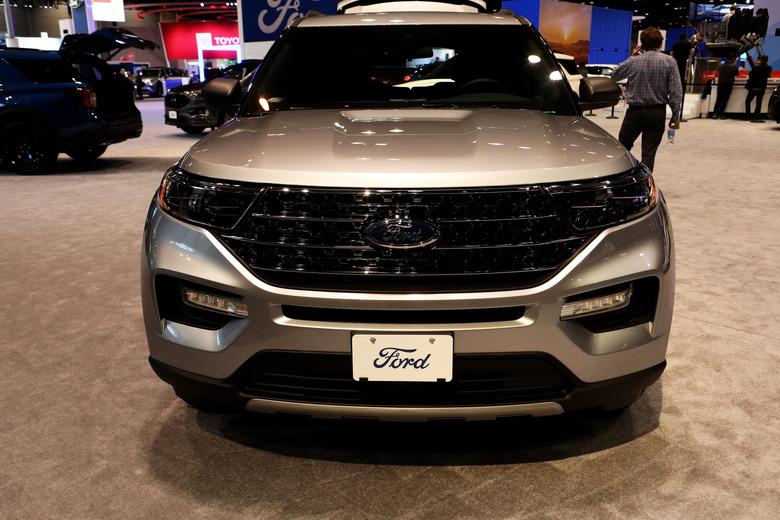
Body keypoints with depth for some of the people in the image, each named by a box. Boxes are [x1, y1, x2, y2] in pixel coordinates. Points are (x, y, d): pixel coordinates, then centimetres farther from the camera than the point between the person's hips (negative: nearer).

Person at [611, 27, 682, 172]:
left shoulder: (634, 61, -5)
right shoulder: (669, 61, -3)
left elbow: (614, 75, 14)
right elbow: (676, 91, -6)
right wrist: (675, 116, 0)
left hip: (635, 111, -1)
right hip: (658, 113, 1)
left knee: (623, 145, 16)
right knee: (649, 152, 3)